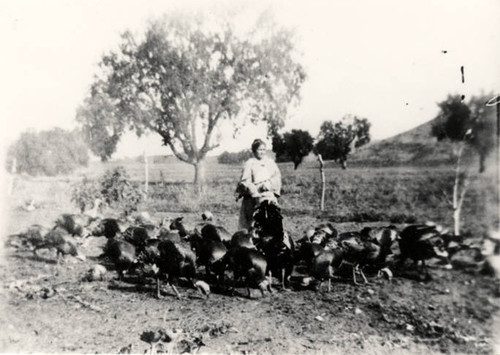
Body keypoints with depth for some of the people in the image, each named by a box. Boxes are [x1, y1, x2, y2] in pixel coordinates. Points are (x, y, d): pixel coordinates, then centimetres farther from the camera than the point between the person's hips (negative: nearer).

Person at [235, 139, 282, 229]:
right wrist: (257, 194, -16)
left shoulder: (270, 162, 15)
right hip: (254, 198, -3)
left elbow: (277, 176, 8)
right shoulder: (249, 163, 1)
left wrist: (269, 183, -11)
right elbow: (245, 182, -5)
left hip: (270, 197, 4)